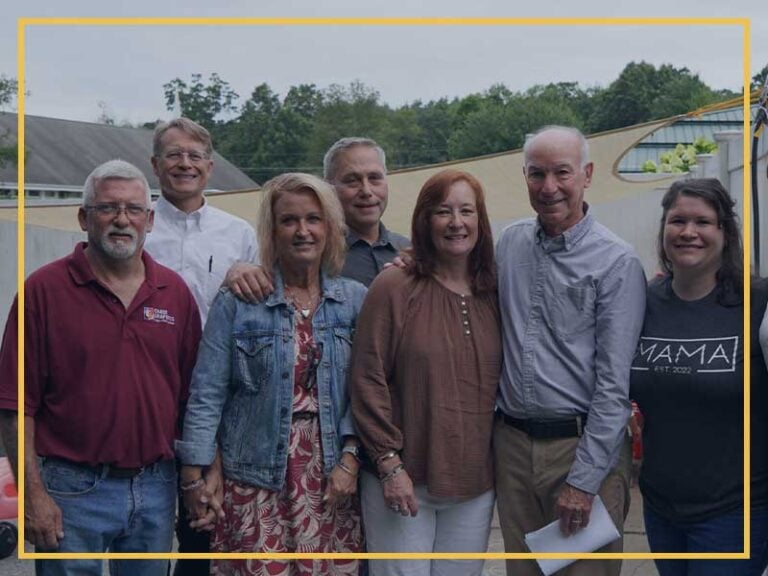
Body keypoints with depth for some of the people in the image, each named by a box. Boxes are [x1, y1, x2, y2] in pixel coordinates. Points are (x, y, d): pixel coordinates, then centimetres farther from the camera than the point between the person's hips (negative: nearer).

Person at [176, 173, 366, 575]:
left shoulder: (355, 300, 5)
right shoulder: (236, 303, -2)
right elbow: (207, 394, -2)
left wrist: (350, 459, -7)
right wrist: (193, 477, -4)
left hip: (331, 476, 2)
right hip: (255, 477, -2)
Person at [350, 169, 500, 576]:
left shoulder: (493, 295, 8)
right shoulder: (393, 287, -7)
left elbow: (502, 383, 12)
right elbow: (368, 382, -9)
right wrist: (390, 463, -12)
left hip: (475, 486, 5)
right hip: (402, 481, -4)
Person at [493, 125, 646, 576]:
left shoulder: (617, 262, -10)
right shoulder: (509, 243, 6)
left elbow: (614, 383, -12)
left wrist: (584, 480, -15)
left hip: (582, 444, -4)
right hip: (512, 442, 5)